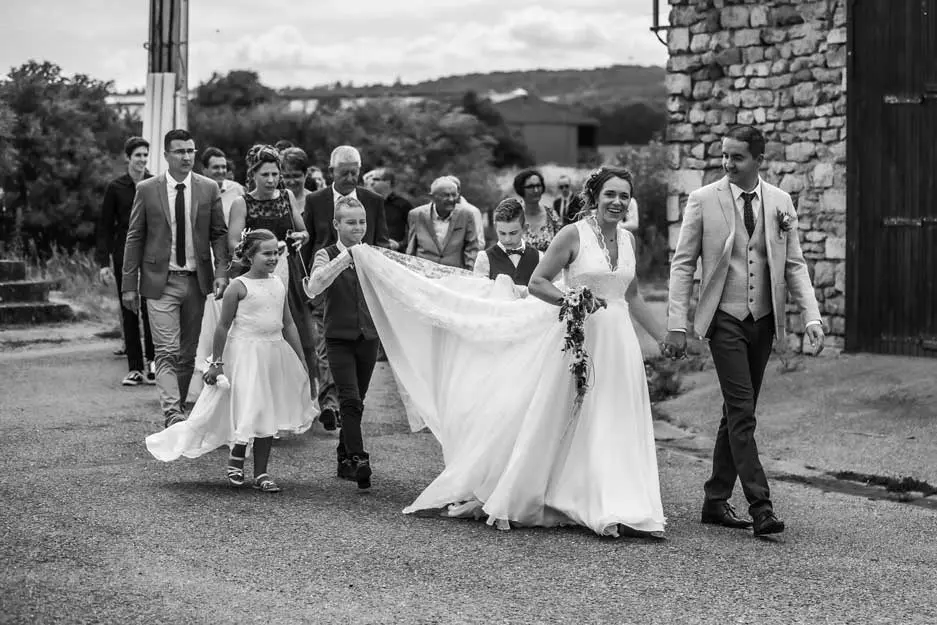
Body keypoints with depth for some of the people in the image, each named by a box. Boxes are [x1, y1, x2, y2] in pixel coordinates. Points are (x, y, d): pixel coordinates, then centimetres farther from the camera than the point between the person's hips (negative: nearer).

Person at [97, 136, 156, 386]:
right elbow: (105, 227, 5)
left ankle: (151, 359, 11)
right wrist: (104, 262, -2)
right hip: (124, 257, 1)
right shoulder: (115, 188, 3)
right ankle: (135, 368, 9)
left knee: (150, 309, -8)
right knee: (129, 313, 3)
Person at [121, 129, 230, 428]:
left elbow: (219, 233, 6)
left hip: (197, 280, 3)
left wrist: (221, 272, -8)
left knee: (188, 352, 10)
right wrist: (130, 284, -2)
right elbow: (135, 237, 1)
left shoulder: (209, 189, 3)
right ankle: (172, 414, -16)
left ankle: (178, 406, 22)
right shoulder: (146, 189, -2)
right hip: (160, 280, -3)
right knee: (167, 351, -11)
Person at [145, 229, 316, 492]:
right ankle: (236, 458, 15)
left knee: (269, 415, 7)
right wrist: (217, 363, -7)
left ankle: (261, 472, 14)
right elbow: (223, 327, -7)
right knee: (249, 409, -9)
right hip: (246, 353, -6)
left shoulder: (279, 285, 8)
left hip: (275, 353, 6)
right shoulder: (239, 287, -9)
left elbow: (288, 325, 14)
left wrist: (301, 361, 13)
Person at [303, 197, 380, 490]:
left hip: (368, 337, 4)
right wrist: (345, 258, -28)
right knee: (350, 400, -13)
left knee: (357, 401, 10)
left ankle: (345, 459, 22)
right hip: (340, 338, -4)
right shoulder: (327, 256, -3)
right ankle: (358, 459, -15)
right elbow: (313, 289, -23)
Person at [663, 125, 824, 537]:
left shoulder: (780, 202, 5)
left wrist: (812, 317, -4)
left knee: (737, 412, 10)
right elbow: (683, 264, -2)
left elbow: (794, 265, 7)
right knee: (742, 413, -11)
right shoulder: (703, 200, -4)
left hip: (764, 320, 4)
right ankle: (760, 507, -12)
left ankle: (716, 502, 20)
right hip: (725, 319, -4)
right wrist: (676, 325, -7)